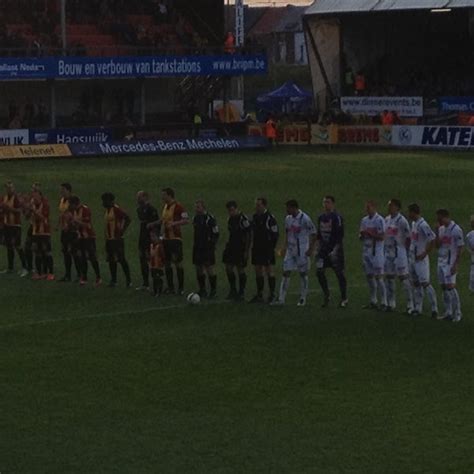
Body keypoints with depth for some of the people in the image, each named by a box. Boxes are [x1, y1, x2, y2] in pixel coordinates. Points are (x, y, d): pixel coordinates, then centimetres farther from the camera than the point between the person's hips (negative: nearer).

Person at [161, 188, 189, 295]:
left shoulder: (178, 206, -13)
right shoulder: (165, 206, 13)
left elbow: (187, 220, -18)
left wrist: (174, 223, -27)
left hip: (175, 238, -8)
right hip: (166, 238, 8)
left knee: (177, 262, -4)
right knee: (167, 263, 9)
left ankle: (181, 288, 3)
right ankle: (170, 287, 16)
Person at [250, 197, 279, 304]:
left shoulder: (270, 218, -10)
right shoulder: (254, 217, 11)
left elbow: (275, 234, -10)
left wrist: (271, 247, -12)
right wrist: (252, 246, 13)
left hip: (267, 250, -7)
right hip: (257, 249, 7)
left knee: (269, 270, -4)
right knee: (258, 271, 9)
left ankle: (272, 295, 1)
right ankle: (259, 294, 14)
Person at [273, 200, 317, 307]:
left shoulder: (304, 219, -14)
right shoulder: (288, 219, 6)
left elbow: (314, 234, -10)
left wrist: (311, 249, -13)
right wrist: (285, 247, 13)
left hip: (302, 251, -6)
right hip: (290, 250, 6)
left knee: (303, 273, 4)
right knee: (286, 273, 2)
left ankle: (303, 298, 15)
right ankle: (281, 298, 3)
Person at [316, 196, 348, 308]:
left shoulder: (337, 217, -11)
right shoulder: (321, 217, 11)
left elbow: (340, 236, -15)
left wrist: (335, 249, -20)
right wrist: (319, 247, 14)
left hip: (335, 249, -6)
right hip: (323, 248, 6)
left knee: (340, 273, 0)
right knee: (319, 272, -2)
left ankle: (344, 299, 10)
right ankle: (326, 296, 13)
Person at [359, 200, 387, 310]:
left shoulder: (379, 220, -10)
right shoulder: (364, 220, 12)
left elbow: (382, 236, -14)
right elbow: (361, 236, 16)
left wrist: (369, 233, -19)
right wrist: (362, 234, -6)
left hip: (376, 251, -7)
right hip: (366, 251, 7)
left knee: (379, 277, -7)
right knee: (369, 276, 11)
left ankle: (383, 302, -4)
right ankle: (373, 301, 20)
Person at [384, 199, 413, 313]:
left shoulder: (401, 220, -12)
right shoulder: (387, 219, 11)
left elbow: (408, 237, -12)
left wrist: (406, 251, -12)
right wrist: (385, 249, 14)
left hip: (399, 251, -8)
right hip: (388, 251, 8)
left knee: (404, 277, -7)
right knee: (389, 277, 11)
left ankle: (410, 305, -4)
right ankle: (391, 304, 20)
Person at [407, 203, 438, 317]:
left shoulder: (423, 225, -18)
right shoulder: (413, 223, 12)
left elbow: (433, 239, -24)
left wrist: (425, 253, -21)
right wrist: (410, 253, 15)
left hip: (420, 259, -10)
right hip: (412, 258, 10)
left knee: (425, 283, -9)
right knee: (416, 284, 12)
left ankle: (434, 309, -6)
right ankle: (417, 309, 18)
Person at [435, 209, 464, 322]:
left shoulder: (456, 230, -13)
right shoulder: (441, 229, 10)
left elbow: (460, 248, -12)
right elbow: (437, 245, 8)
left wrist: (456, 265, -16)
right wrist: (437, 231, -5)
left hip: (450, 262, -8)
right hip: (441, 261, 8)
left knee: (450, 286, -12)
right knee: (444, 287, 9)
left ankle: (457, 313, -6)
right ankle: (448, 312, 16)